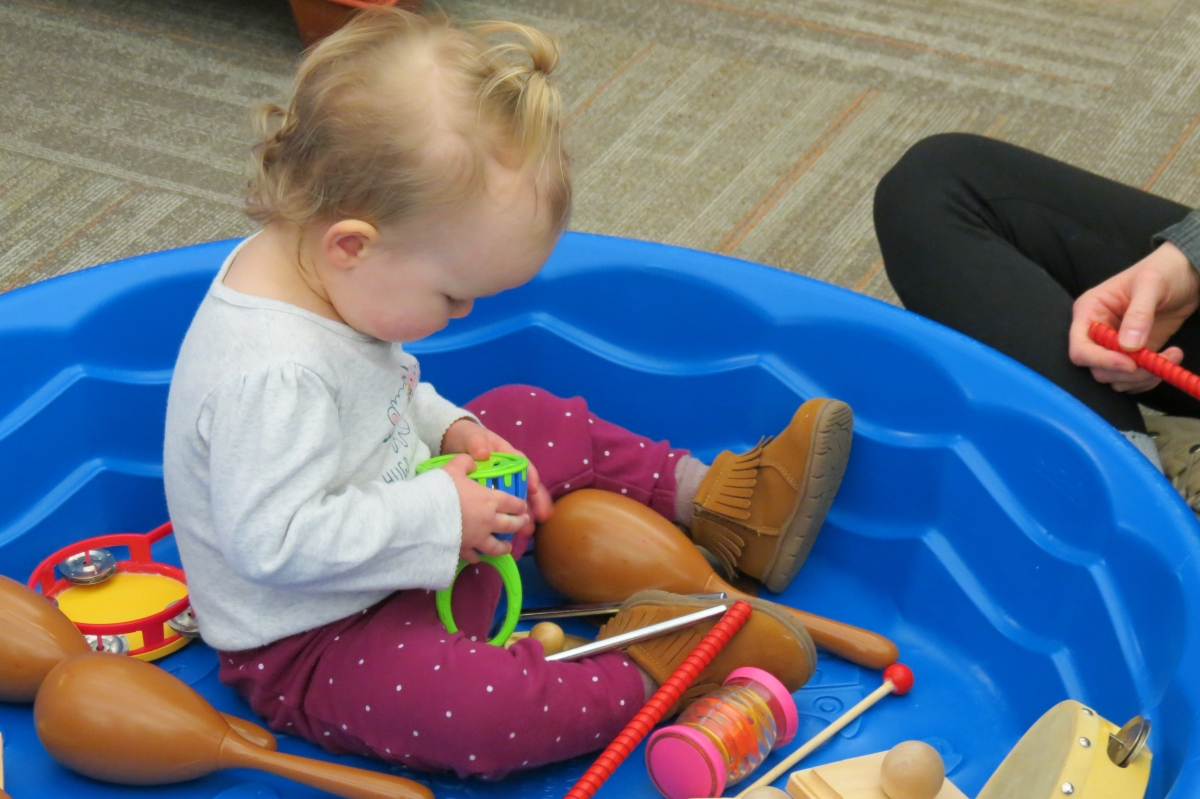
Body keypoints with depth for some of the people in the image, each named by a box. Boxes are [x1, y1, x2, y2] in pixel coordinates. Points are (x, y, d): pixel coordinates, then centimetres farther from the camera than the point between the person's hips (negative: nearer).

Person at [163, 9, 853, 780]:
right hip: (306, 647, -10)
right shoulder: (272, 375, -36)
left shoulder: (316, 274, -6)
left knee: (533, 420, 14)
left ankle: (714, 499, 22)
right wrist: (437, 516, -29)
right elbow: (276, 541, -36)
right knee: (482, 714, -33)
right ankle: (644, 670, -11)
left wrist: (448, 428, -4)